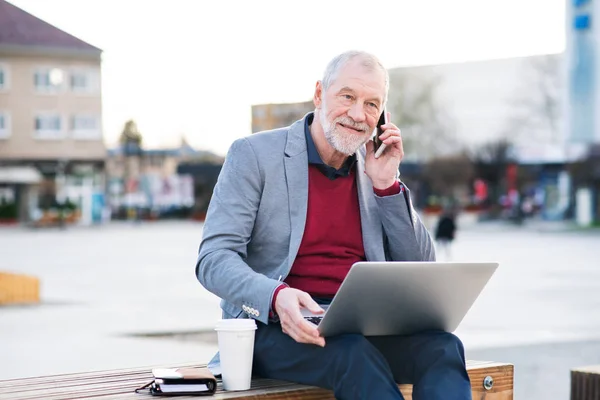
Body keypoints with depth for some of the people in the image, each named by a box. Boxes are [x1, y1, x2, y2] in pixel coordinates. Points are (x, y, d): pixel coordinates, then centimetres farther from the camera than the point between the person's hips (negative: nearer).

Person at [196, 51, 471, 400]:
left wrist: (387, 185, 0)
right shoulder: (254, 155, 1)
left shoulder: (375, 168, 15)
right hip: (277, 326, -4)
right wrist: (277, 297, -28)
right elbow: (213, 259, -8)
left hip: (363, 327, 5)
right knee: (355, 355, -36)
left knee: (442, 346, -26)